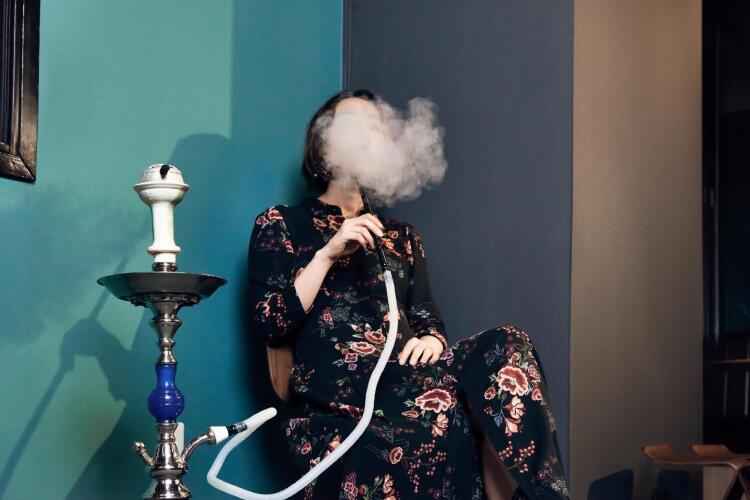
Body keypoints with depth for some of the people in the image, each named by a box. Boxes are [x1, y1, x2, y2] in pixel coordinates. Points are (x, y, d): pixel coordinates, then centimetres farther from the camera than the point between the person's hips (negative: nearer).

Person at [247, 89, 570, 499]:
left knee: (508, 349, -27)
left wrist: (431, 342, -6)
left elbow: (429, 322, 19)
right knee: (445, 400, -37)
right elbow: (269, 325, -2)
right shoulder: (280, 225, 11)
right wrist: (328, 253, -9)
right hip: (336, 389, -5)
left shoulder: (400, 236, 25)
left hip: (406, 376, 5)